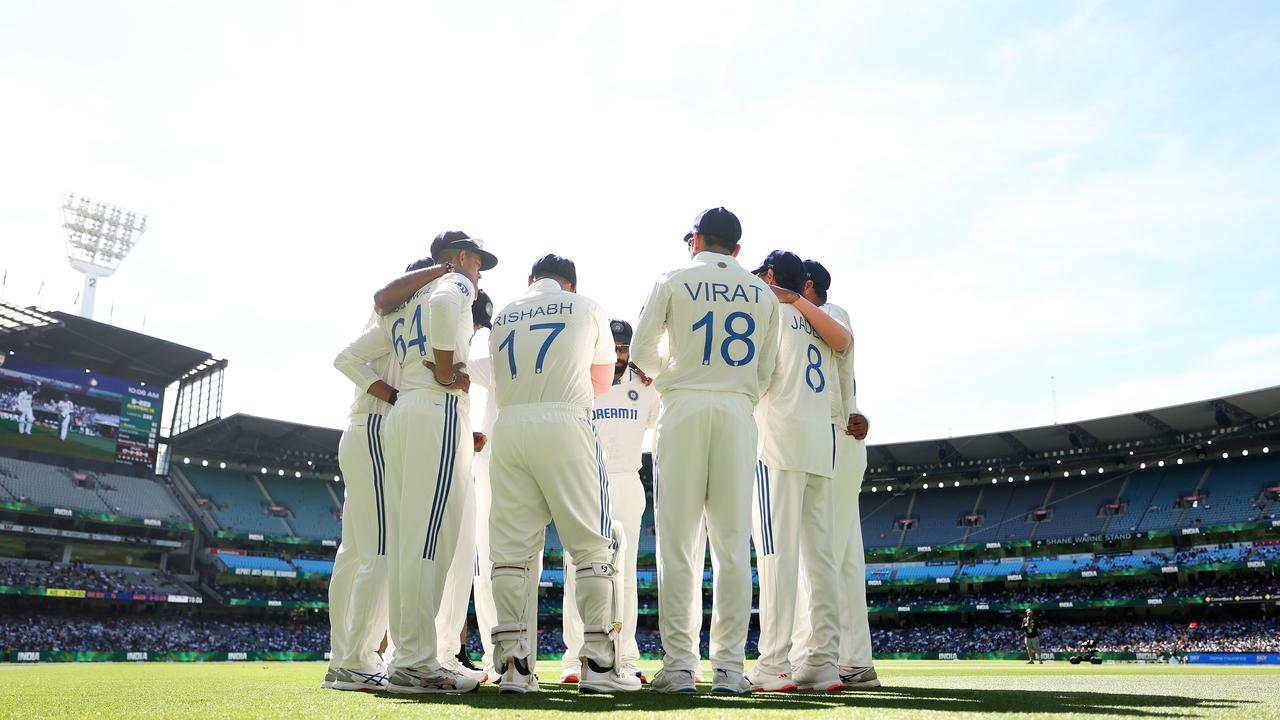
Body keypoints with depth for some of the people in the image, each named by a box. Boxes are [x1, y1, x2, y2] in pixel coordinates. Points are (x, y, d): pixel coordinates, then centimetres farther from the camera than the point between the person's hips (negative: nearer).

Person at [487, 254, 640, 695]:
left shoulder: (502, 318, 21)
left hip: (508, 427, 4)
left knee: (511, 548, 4)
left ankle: (513, 664, 1)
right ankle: (599, 663, -3)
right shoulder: (586, 307, 14)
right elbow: (602, 382, 21)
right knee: (594, 543, 1)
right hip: (564, 425, -3)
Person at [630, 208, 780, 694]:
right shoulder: (762, 293, 14)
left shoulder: (673, 281, 6)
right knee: (733, 542, 3)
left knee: (677, 542, -1)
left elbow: (640, 352, 3)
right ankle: (728, 667, 2)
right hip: (739, 414, 2)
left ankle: (679, 666, -3)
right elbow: (765, 371, 12)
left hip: (684, 407, -2)